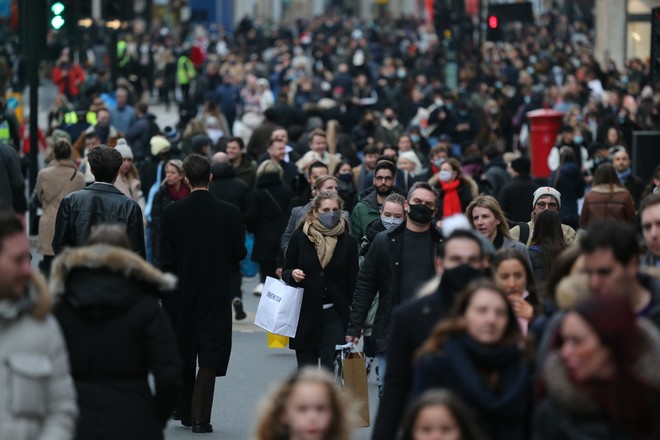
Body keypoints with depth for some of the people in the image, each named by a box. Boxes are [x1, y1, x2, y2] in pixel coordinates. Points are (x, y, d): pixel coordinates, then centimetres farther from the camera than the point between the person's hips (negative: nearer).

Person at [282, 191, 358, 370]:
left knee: (332, 368, -10)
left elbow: (353, 281, 4)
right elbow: (285, 272, 10)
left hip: (334, 314, -1)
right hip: (305, 313, 1)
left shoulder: (348, 241, 1)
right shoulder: (300, 236, 1)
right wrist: (293, 274, -15)